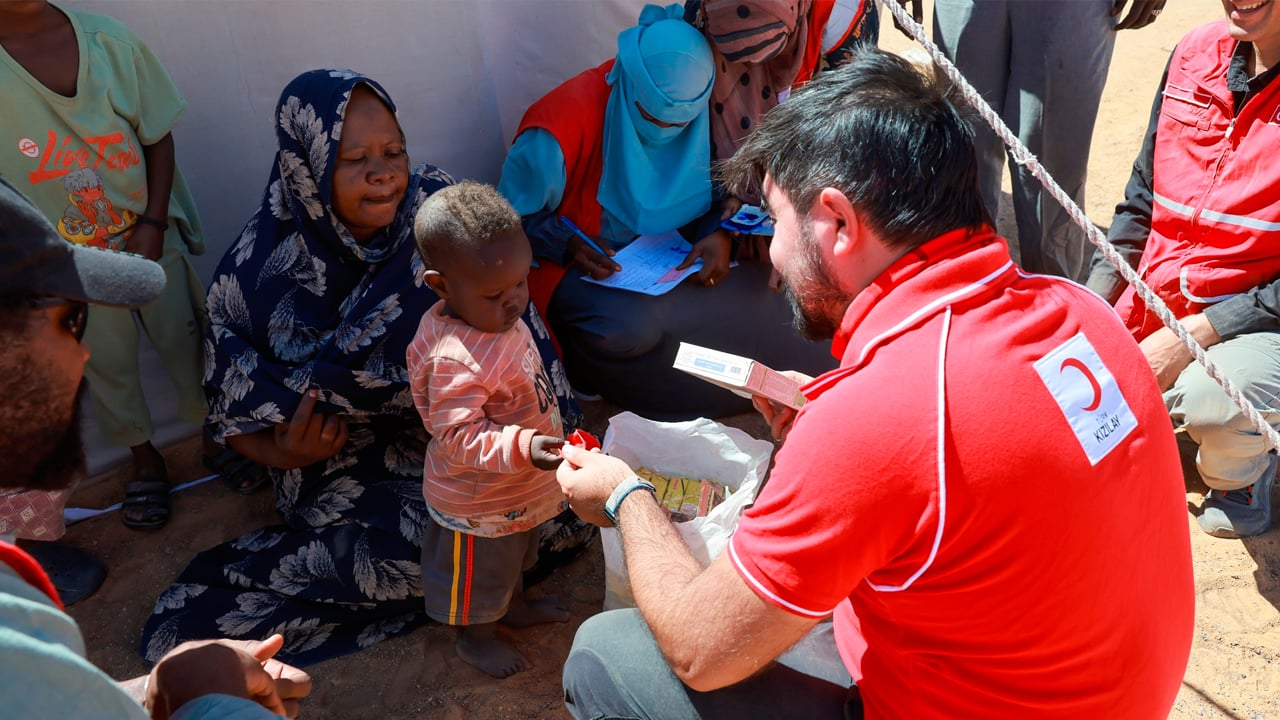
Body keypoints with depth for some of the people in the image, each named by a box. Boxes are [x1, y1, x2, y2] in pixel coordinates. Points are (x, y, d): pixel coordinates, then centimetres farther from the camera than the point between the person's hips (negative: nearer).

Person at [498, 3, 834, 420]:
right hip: (573, 268, -5)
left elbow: (705, 193, 6)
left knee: (752, 285, -17)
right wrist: (569, 245, -28)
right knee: (629, 327, -36)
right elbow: (513, 216, -11)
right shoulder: (565, 120, -21)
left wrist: (719, 235, -15)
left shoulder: (694, 115, -8)